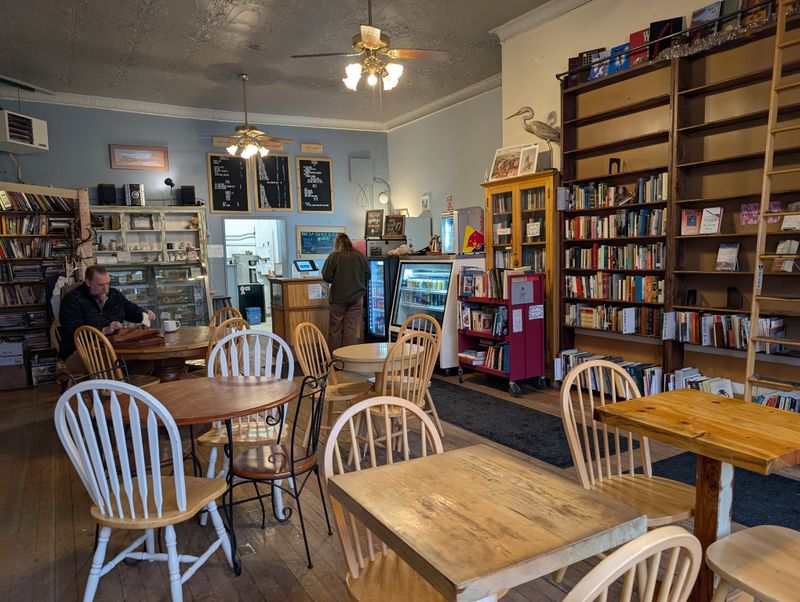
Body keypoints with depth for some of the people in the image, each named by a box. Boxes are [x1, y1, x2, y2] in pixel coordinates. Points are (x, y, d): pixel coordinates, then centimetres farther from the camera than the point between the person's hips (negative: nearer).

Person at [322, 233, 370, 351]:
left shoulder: (334, 256, -8)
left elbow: (327, 277, -9)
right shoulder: (360, 256, 0)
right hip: (356, 297, 2)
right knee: (352, 328, 6)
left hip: (338, 297, -2)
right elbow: (367, 276, 6)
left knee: (335, 328, 9)